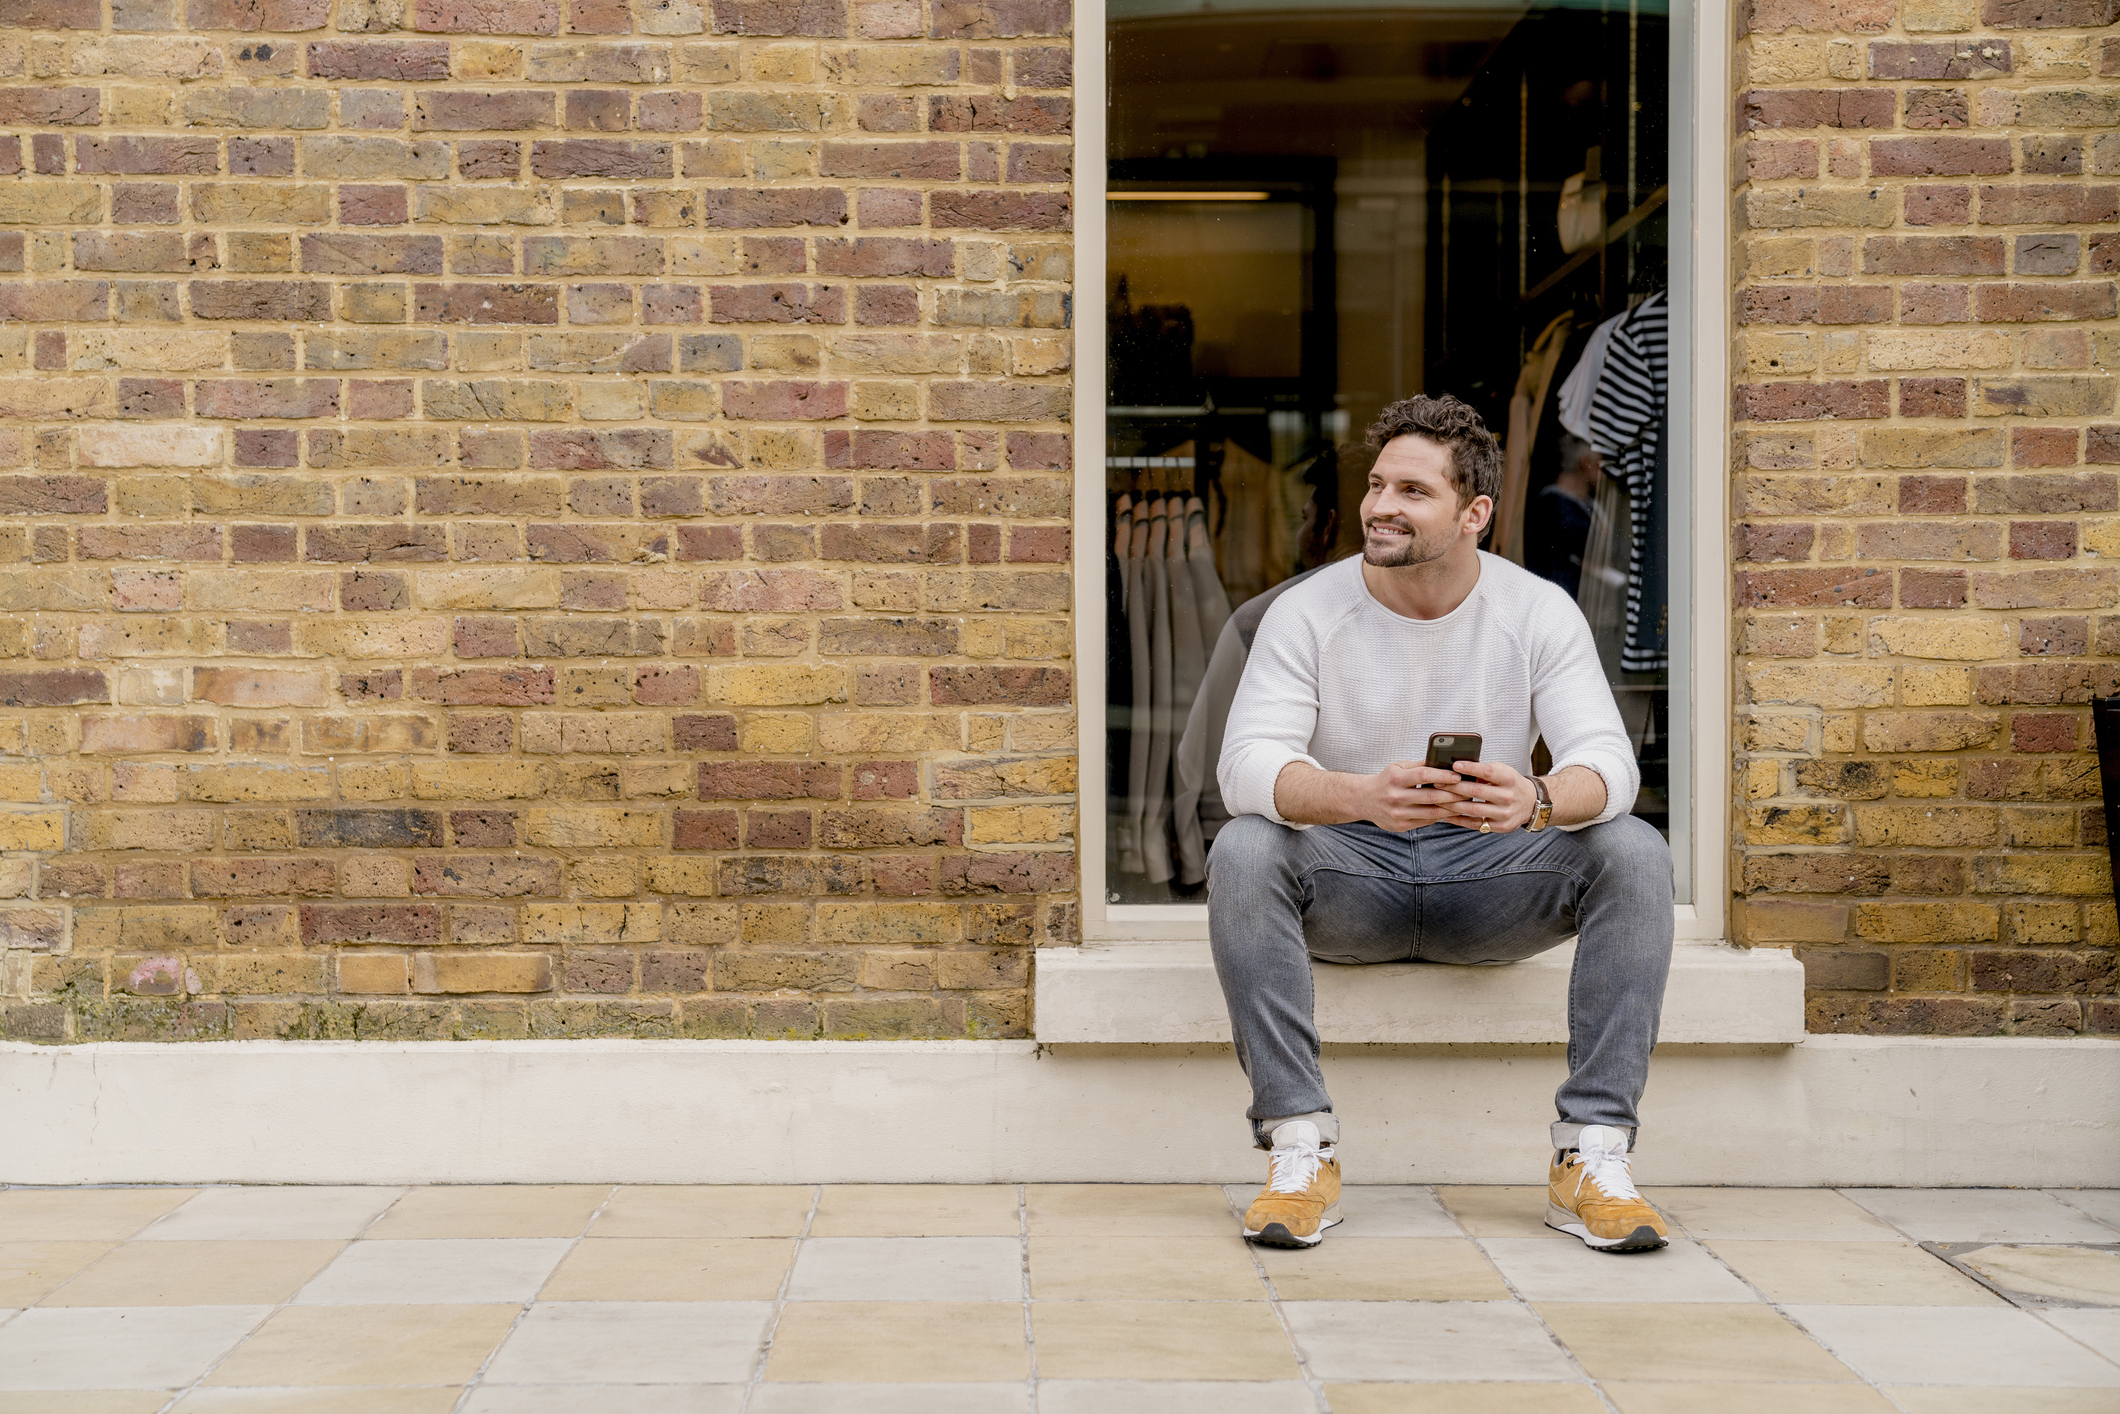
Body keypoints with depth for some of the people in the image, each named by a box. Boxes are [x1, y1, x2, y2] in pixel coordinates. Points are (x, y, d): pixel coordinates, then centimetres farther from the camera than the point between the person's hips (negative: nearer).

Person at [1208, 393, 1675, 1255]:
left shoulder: (1540, 612, -4)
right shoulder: (1307, 613, -7)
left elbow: (1608, 761, -15)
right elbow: (1245, 764, -20)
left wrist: (1539, 801, -40)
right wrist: (1360, 795, -42)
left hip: (1489, 881, 1)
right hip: (1350, 881, -1)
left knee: (1635, 852, -24)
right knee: (1242, 851, -31)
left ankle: (1591, 1157, -23)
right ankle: (1300, 1149, -28)